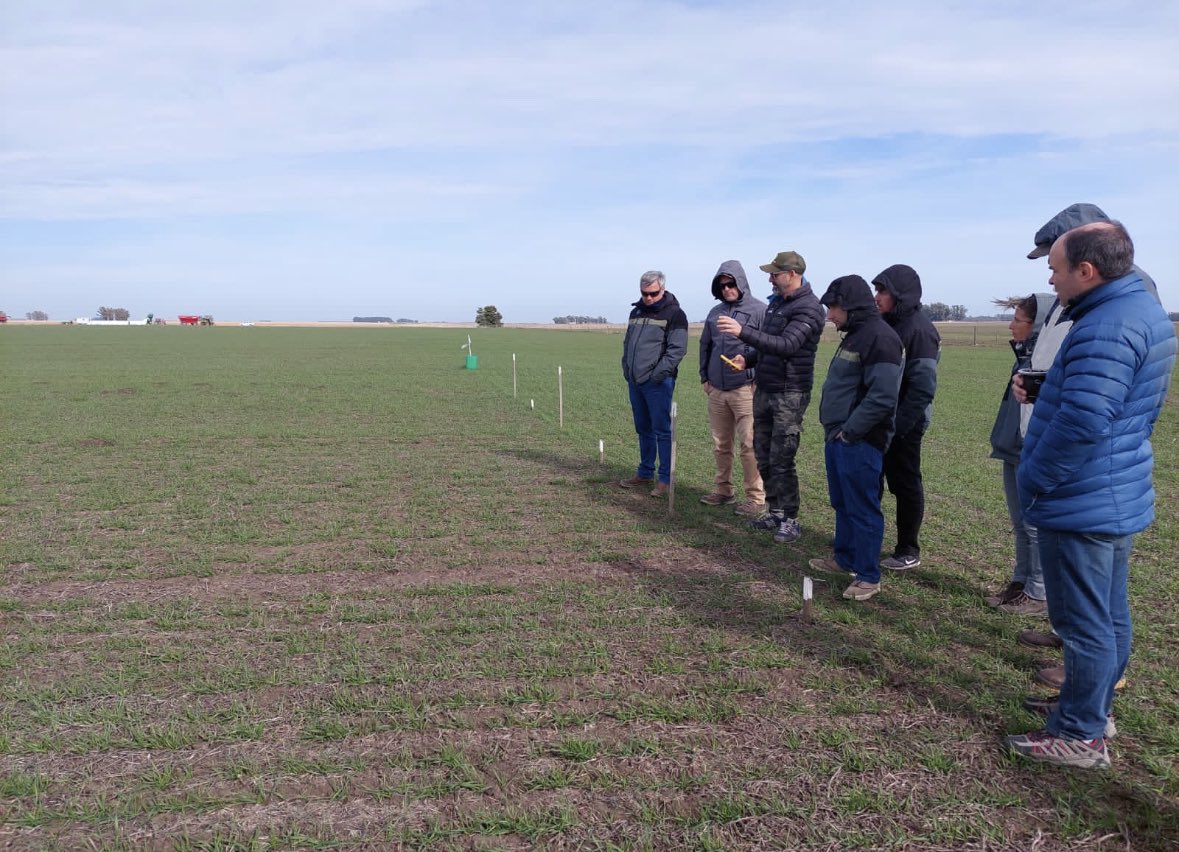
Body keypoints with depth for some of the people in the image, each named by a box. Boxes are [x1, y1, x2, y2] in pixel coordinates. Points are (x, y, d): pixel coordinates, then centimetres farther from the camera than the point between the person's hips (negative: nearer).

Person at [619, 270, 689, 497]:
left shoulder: (674, 314, -6)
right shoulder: (636, 312, 16)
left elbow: (677, 349, -13)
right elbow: (627, 344, 24)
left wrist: (658, 374, -18)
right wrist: (626, 370, 12)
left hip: (658, 383, -7)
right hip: (635, 382, 7)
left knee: (662, 430, -4)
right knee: (643, 429, 14)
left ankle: (665, 479, 3)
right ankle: (645, 474, 25)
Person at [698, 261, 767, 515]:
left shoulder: (759, 310, -5)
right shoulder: (715, 313, 14)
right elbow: (705, 345, 23)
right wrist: (704, 377, 18)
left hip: (745, 388, -6)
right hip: (716, 389, 6)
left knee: (749, 445, -7)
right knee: (721, 444, 13)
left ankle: (756, 498, 0)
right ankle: (723, 490, 25)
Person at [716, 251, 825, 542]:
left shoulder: (808, 308, -15)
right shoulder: (775, 302, 11)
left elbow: (786, 345, -30)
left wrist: (743, 331, -37)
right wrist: (748, 359, 3)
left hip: (790, 394, -8)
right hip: (764, 390, 8)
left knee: (782, 460, -6)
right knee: (763, 456, 12)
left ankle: (790, 520, 7)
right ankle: (774, 512, 24)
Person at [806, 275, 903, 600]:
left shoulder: (880, 338, -17)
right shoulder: (855, 335, 15)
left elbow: (882, 398, -25)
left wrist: (848, 432, -19)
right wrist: (835, 430, 13)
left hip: (860, 443, -10)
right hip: (838, 439, 10)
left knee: (862, 508, -1)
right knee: (842, 503, 20)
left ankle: (868, 576, 9)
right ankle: (844, 558, 36)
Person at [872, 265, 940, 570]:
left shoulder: (919, 330, -17)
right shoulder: (887, 324, 9)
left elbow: (922, 387, -20)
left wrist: (899, 426, -21)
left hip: (904, 424, -8)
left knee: (905, 484, 3)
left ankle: (908, 551, 16)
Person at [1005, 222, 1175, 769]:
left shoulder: (1105, 328, -24)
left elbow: (1082, 422, -29)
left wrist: (1034, 482, -17)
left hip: (1083, 506, -11)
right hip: (1121, 499, 11)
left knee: (1084, 622, 1)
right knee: (1109, 616, 19)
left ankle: (1080, 735, 13)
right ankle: (1094, 709, 34)